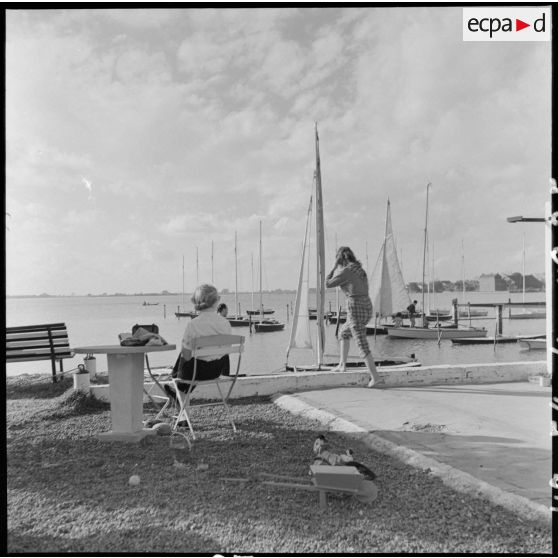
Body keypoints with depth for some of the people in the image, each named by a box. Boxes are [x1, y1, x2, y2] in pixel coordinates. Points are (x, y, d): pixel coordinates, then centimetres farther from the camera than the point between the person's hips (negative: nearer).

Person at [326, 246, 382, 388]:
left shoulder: (345, 271, -11)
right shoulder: (360, 270, 14)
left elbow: (328, 284, -2)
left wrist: (335, 267, 8)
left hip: (356, 310, -8)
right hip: (367, 308, 8)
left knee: (362, 345, -2)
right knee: (343, 333, 27)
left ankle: (375, 376, -4)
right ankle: (342, 364, 28)